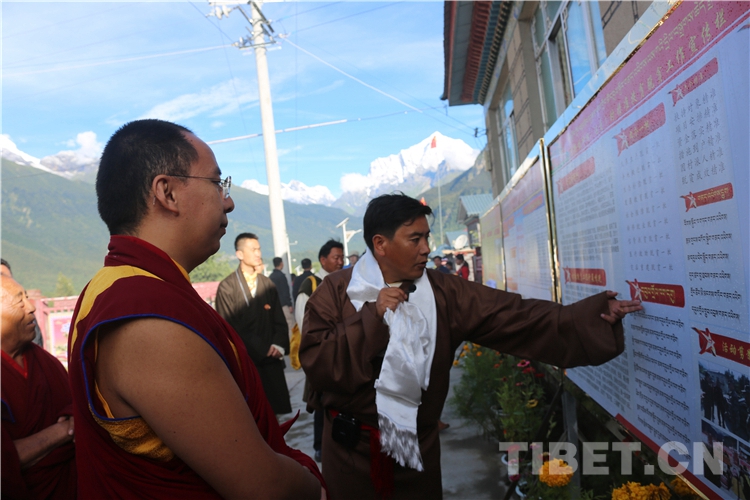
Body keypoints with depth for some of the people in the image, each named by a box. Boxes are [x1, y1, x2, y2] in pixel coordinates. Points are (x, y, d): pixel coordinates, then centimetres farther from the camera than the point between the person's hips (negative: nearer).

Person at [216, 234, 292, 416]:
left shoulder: (268, 284, 11)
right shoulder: (227, 287, -4)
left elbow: (279, 321, 11)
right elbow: (230, 327, -8)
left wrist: (278, 345, -9)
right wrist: (263, 349, -9)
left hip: (271, 360, 4)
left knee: (274, 412, 6)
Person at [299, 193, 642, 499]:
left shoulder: (444, 294, -5)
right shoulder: (335, 292, -9)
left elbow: (517, 318, -11)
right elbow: (315, 365, -16)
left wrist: (596, 314, -18)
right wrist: (371, 318, -23)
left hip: (418, 448, 2)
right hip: (352, 449, -1)